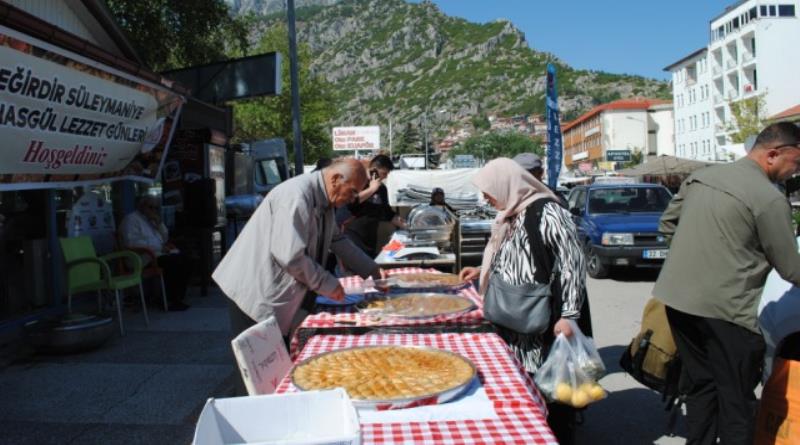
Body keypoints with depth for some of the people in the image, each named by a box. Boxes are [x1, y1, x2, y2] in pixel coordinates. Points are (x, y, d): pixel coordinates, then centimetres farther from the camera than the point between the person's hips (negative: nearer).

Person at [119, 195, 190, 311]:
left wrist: (159, 222, 2)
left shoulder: (152, 220, 22)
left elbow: (165, 238, 19)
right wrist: (158, 247, -19)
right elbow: (131, 242, -18)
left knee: (182, 258, -17)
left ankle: (178, 297, -15)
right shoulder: (131, 219, -3)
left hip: (159, 253, 8)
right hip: (145, 257, -8)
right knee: (173, 262, -29)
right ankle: (169, 301, -21)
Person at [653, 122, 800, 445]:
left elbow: (666, 224, 18)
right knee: (737, 399, 6)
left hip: (676, 298, 7)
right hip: (723, 309, -7)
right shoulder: (769, 199, -11)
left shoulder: (701, 176, 10)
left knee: (700, 386, 18)